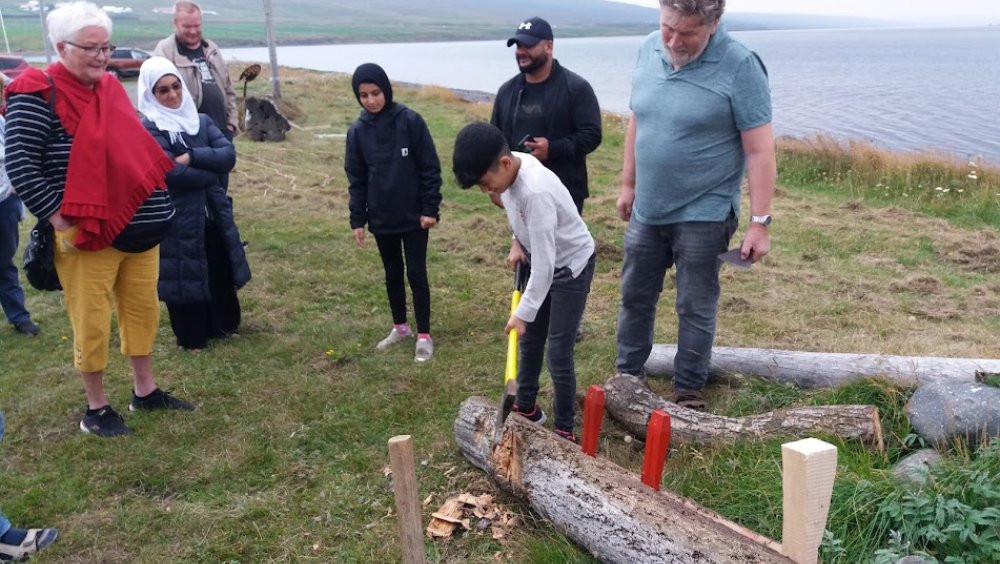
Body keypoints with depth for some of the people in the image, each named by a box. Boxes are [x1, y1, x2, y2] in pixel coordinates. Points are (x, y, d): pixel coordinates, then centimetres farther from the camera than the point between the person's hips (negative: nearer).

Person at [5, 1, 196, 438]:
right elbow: (19, 166, -15)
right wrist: (61, 221, -18)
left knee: (142, 312, 15)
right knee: (92, 322, 4)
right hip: (88, 236, -7)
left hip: (140, 229, 7)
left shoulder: (112, 88, 10)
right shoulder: (38, 95, -11)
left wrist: (155, 205, 13)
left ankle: (145, 392, 30)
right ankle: (95, 408, 19)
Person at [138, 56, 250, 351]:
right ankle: (191, 337, 21)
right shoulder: (148, 129, -9)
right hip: (177, 218, -5)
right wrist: (210, 172, -10)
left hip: (213, 211, 5)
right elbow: (173, 172, -21)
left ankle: (224, 323, 35)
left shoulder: (202, 121, 8)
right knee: (186, 277, 5)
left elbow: (229, 156, -5)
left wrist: (192, 157, -17)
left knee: (221, 272, 16)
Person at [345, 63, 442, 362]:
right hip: (381, 219, 4)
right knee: (392, 275, 16)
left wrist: (430, 209, -10)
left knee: (416, 275, 1)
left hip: (414, 217, -3)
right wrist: (358, 219, 3)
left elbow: (430, 168, -8)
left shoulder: (410, 121, -10)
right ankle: (400, 327, 32)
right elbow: (356, 179, 6)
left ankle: (424, 335, 13)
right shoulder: (357, 131, 0)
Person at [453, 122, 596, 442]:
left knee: (558, 351, -5)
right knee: (530, 339, 17)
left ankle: (565, 429, 11)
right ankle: (526, 407, 34)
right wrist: (517, 242, -1)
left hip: (570, 266, -8)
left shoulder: (535, 191, -36)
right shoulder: (510, 169, -12)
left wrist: (523, 312, -27)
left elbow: (544, 263, -32)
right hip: (543, 261, 9)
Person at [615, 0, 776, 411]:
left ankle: (689, 389, 24)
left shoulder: (739, 67, -17)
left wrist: (760, 223, -18)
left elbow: (759, 152, -16)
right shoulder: (649, 50, 1)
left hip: (703, 214, -5)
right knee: (635, 296, 15)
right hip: (647, 209, 6)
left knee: (695, 308, 7)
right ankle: (627, 375, 33)